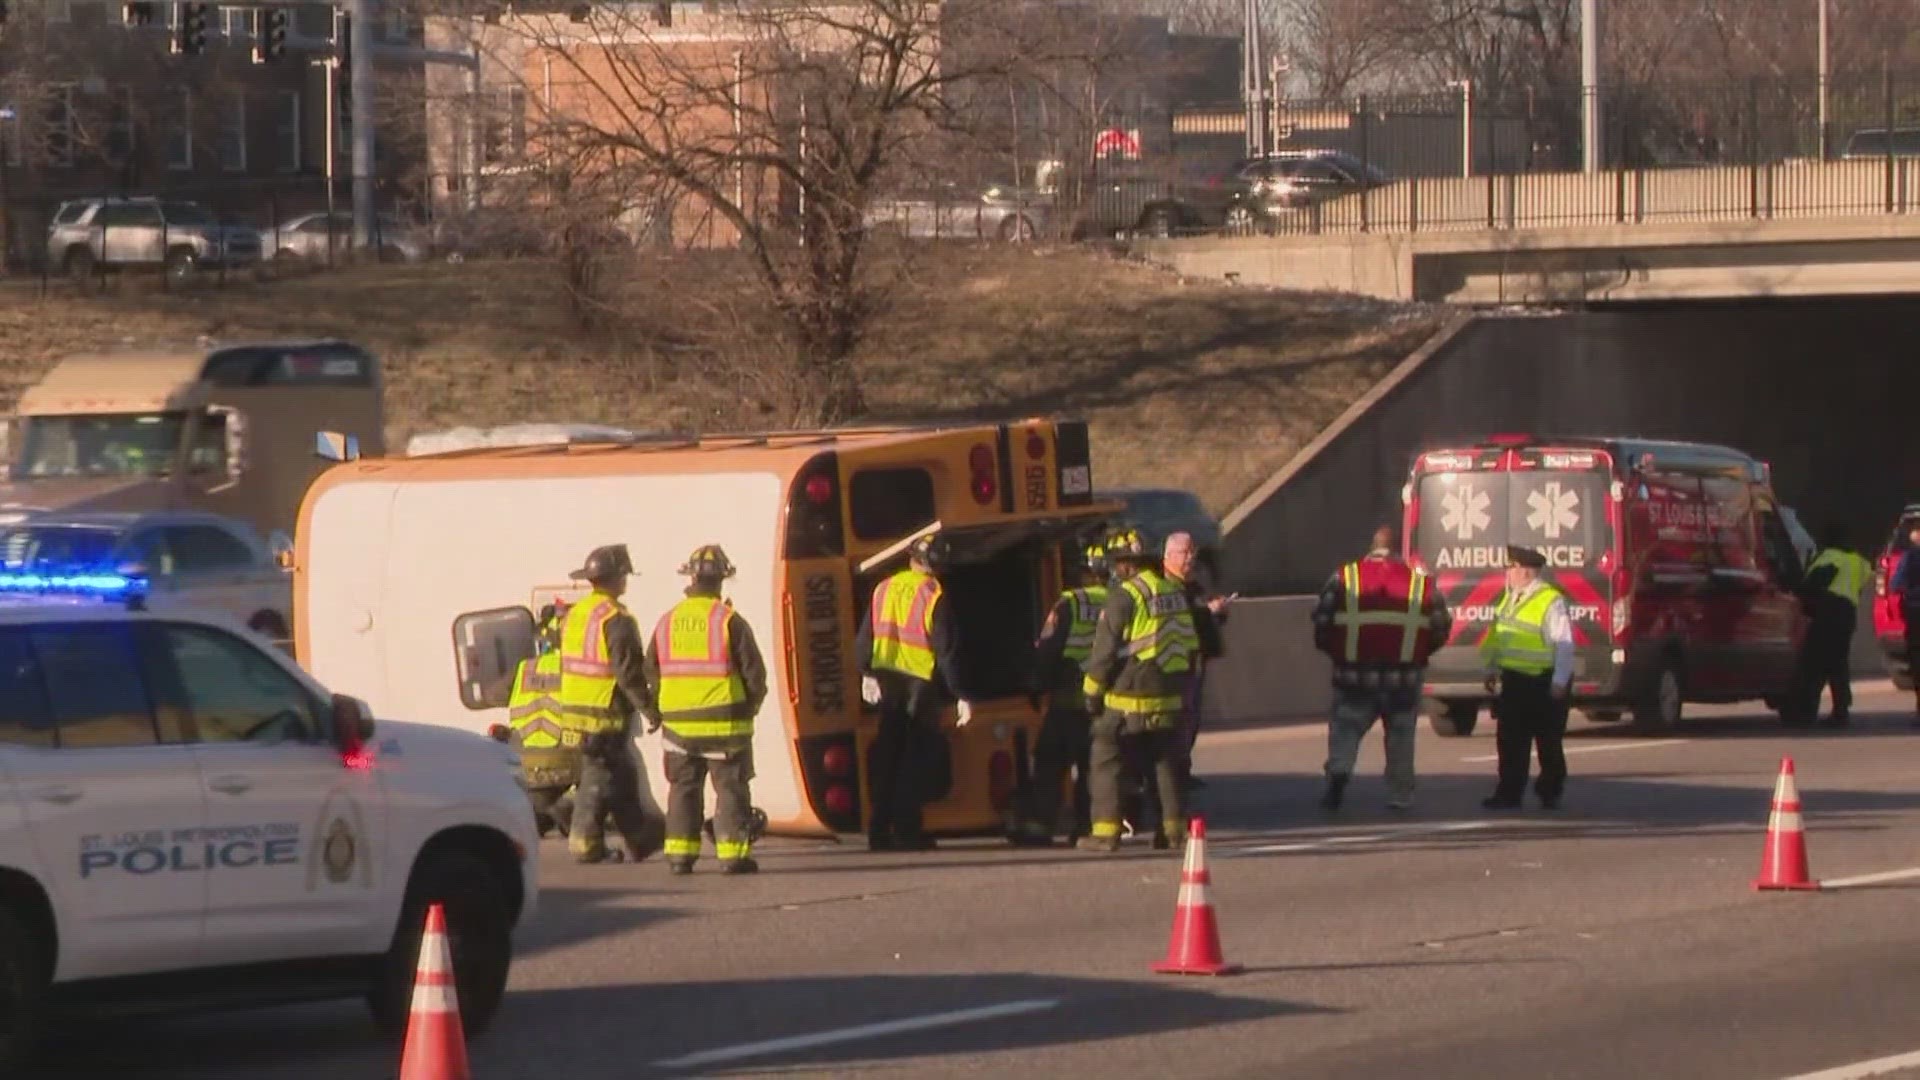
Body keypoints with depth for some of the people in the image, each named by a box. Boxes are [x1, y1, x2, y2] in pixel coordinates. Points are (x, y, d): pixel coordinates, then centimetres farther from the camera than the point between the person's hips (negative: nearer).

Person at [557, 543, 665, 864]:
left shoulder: (574, 615, 12)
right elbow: (628, 671, -20)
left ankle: (640, 840, 18)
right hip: (607, 713, -9)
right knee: (600, 779, -2)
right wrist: (647, 705, -11)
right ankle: (586, 843, 0)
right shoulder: (616, 620, -16)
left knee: (622, 778, 14)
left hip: (576, 707, 9)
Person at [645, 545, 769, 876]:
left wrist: (655, 713, 20)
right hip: (724, 722, -4)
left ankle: (679, 854, 9)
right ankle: (733, 853, -1)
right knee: (730, 788, 2)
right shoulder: (730, 621, -10)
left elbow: (651, 672, 8)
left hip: (679, 722, 4)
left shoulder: (668, 622, 3)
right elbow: (754, 671, -8)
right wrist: (751, 703, 10)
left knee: (683, 789, 11)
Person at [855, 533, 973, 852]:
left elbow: (865, 637, 11)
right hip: (920, 684, -5)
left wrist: (867, 674, 26)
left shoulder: (884, 589, 4)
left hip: (887, 682, 5)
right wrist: (961, 696, -12)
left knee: (886, 756, 12)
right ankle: (906, 831, -2)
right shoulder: (934, 597, -13)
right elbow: (947, 651, -15)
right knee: (916, 760, 2)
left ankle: (879, 831, 11)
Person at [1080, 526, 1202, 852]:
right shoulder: (1177, 594, 10)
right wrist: (1182, 685, 23)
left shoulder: (1125, 597, -14)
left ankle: (1105, 831, -2)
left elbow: (1105, 650, -12)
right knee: (1162, 761, 15)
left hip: (1128, 698, -7)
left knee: (1106, 761, 2)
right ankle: (1172, 825, 11)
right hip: (1169, 698, 7)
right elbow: (1191, 646, 16)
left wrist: (1092, 691, -2)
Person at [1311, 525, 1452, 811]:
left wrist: (1333, 652, 14)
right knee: (1400, 735, 14)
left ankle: (1338, 770, -20)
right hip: (1404, 677, 1)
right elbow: (1440, 627, 4)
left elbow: (1322, 621, -3)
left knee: (1345, 729, 6)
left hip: (1355, 673, -1)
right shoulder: (1420, 582, 2)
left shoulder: (1344, 578, -1)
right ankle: (1400, 795, 15)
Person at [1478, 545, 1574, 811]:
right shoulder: (1510, 598, 10)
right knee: (1510, 741, 4)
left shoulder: (1551, 602, -15)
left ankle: (1550, 793, 18)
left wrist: (1559, 682, -20)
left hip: (1543, 684, -7)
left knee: (1548, 742, 6)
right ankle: (1509, 793, 7)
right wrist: (1492, 669, 16)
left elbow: (1563, 644, -17)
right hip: (1513, 682, 7)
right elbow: (1497, 637, 18)